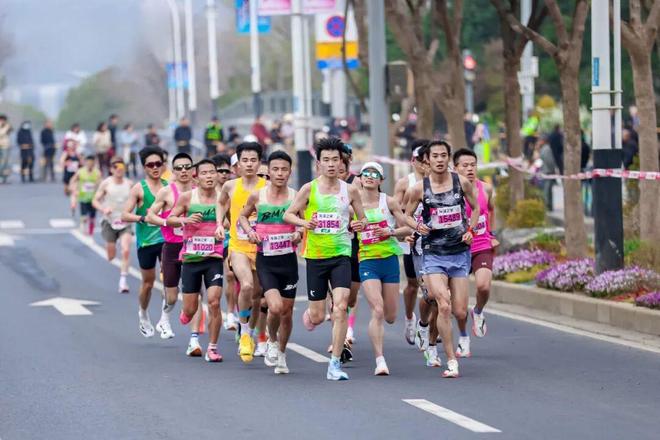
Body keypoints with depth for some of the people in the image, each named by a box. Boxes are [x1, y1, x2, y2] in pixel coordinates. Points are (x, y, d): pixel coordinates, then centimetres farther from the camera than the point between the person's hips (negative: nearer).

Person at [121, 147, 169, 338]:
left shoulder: (168, 186, 6)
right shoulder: (139, 188, -4)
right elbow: (125, 215, -10)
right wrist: (143, 218, -25)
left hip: (166, 238, 2)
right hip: (146, 241, -2)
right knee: (148, 282, 10)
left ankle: (165, 319, -3)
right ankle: (143, 314, 36)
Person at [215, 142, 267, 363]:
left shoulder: (267, 187, -4)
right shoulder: (231, 186, 2)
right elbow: (221, 203, 24)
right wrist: (219, 224, 10)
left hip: (261, 247, 1)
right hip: (238, 246, -1)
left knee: (257, 294, 11)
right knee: (247, 285, -25)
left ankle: (249, 334, 34)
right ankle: (244, 332, -7)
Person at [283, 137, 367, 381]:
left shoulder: (350, 190, 2)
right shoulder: (309, 189, -2)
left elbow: (362, 218, 13)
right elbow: (288, 214, 5)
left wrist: (359, 225, -10)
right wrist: (304, 222, -15)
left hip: (341, 255, 0)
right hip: (315, 257, 0)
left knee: (340, 307, -17)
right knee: (317, 317, 3)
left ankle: (335, 364, -11)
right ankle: (309, 314, 43)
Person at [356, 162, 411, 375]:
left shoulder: (389, 202, 2)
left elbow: (407, 229, 4)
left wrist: (391, 232, -13)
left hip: (390, 259, 2)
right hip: (366, 261, -2)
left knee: (390, 317, 7)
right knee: (377, 311, -18)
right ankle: (380, 361, -15)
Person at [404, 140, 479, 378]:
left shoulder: (461, 182, 0)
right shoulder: (420, 188, -4)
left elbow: (475, 208, 15)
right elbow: (407, 215, 8)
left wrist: (470, 229, -1)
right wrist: (417, 226, -13)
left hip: (460, 252, 2)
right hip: (434, 254, -2)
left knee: (460, 312, 1)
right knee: (444, 307, -17)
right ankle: (451, 361, -8)